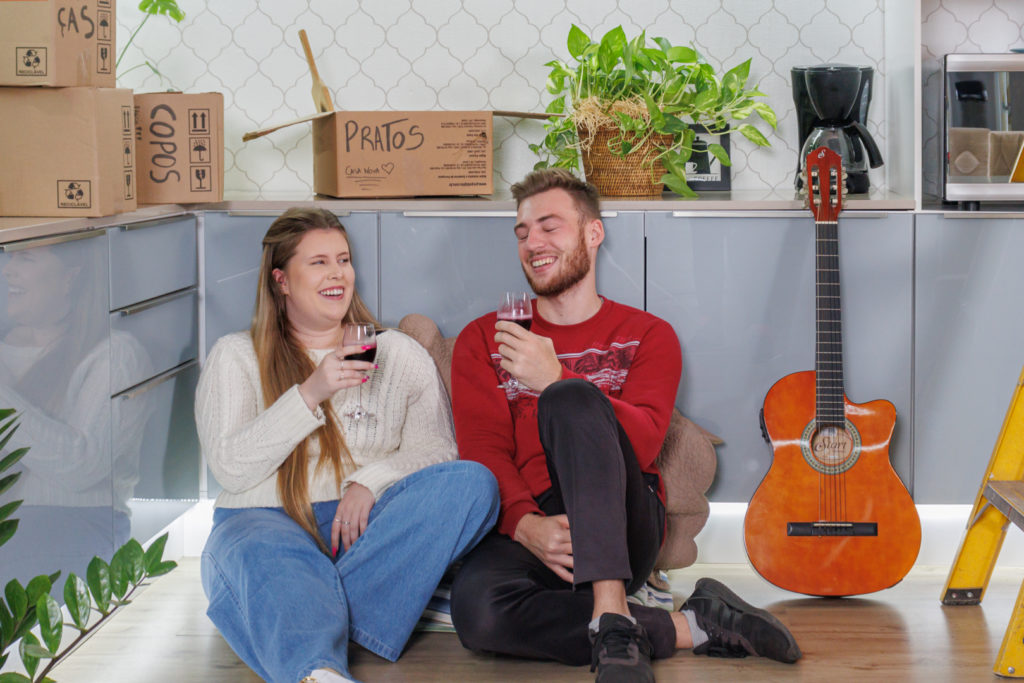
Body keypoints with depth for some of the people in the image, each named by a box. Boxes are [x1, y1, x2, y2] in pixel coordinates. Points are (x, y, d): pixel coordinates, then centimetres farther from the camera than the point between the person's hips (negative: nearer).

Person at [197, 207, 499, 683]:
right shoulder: (235, 357, 13)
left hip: (369, 525, 2)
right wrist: (310, 394, -12)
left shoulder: (399, 353, 19)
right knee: (262, 554, -39)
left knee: (473, 483, -26)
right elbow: (230, 469, -1)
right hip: (269, 519, -2)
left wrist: (370, 481, -15)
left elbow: (436, 448, 6)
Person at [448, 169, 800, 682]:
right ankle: (686, 628, -25)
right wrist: (525, 524, -19)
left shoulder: (647, 336, 13)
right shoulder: (482, 341, 17)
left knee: (571, 399, -31)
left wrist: (555, 382, -21)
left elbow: (644, 442, -6)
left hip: (622, 531, -1)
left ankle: (612, 618, -39)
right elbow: (483, 449, 2)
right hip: (523, 533, 1)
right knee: (476, 607, -37)